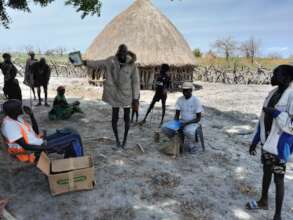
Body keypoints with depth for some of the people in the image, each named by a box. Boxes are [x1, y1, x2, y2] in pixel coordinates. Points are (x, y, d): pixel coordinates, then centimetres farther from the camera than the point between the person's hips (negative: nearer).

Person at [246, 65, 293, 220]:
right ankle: (263, 201, 44)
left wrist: (276, 113, -25)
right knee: (266, 173, 22)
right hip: (266, 143, 7)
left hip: (279, 146, -7)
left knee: (278, 179, 6)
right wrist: (255, 141, 11)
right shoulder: (273, 93, 3)